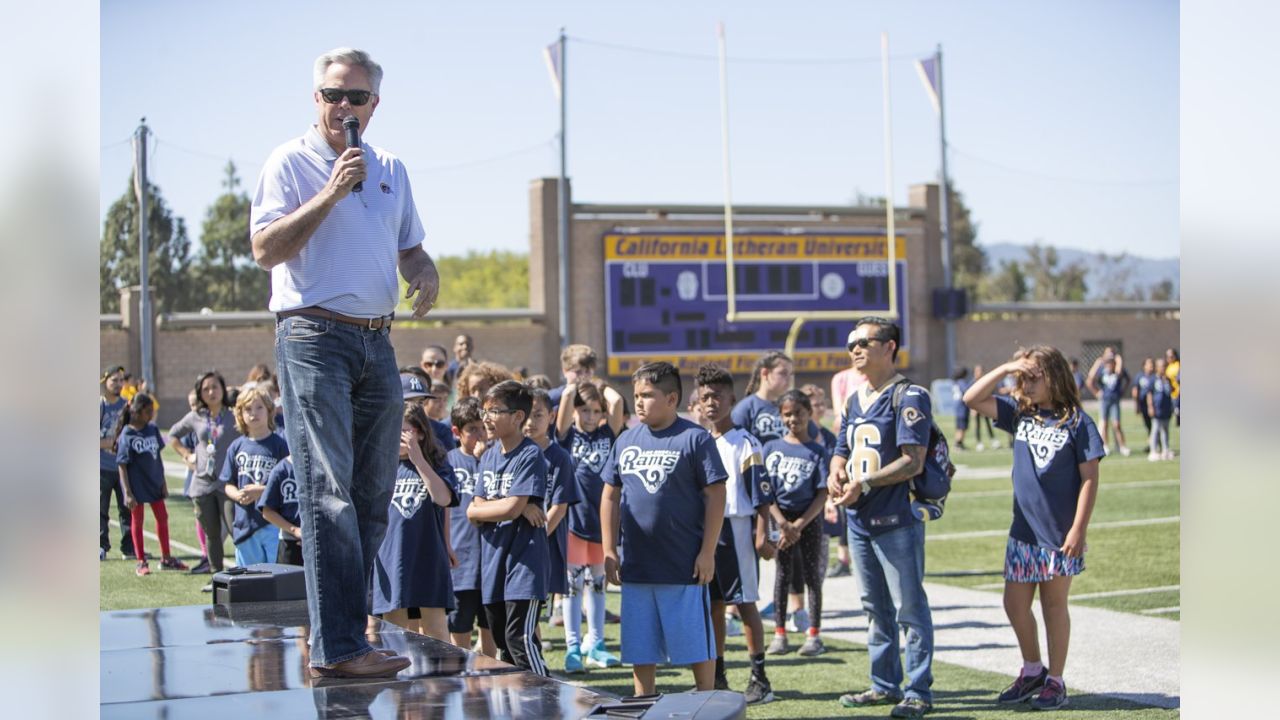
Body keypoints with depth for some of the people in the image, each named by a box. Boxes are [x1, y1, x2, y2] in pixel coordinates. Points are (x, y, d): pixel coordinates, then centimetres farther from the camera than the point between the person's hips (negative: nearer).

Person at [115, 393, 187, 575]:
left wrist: (163, 482, 8)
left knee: (162, 518, 11)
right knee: (137, 521, 7)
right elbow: (122, 465, -14)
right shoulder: (127, 435, -15)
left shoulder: (153, 429, 1)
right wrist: (127, 492, -17)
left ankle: (166, 558, 24)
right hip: (136, 484, -6)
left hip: (154, 483, 6)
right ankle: (141, 562, 15)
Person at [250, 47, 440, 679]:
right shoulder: (290, 163, -1)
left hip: (376, 341, 7)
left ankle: (338, 635, 14)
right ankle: (337, 648, -13)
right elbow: (265, 248, -11)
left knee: (373, 494, 6)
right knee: (329, 494, -12)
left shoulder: (390, 170, 18)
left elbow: (409, 247, 26)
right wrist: (330, 194, -17)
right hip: (313, 337, -7)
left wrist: (426, 274, 3)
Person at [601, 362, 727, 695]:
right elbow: (610, 496, 12)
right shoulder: (626, 440, 9)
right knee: (640, 649, 11)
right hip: (635, 566, 5)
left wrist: (707, 552, -12)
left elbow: (715, 496, -8)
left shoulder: (695, 439, -6)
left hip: (685, 567, -5)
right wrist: (609, 551, 6)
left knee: (697, 644, 3)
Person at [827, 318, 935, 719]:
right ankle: (885, 685, 26)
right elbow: (842, 451, 21)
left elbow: (913, 462, -18)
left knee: (909, 608, -3)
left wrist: (864, 483, -20)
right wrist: (836, 472, -1)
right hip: (859, 520, 9)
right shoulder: (855, 400, 16)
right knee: (875, 608, 16)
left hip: (897, 519, -9)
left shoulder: (908, 397, -10)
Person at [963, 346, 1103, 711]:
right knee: (1015, 604, 9)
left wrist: (1078, 529, -14)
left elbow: (1089, 479, -9)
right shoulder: (1019, 414, 5)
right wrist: (1005, 369, -9)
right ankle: (1032, 670, 29)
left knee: (1053, 605, 6)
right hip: (1023, 531, 5)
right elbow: (972, 398, 0)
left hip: (1059, 533, -5)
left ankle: (1055, 681, 18)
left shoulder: (1076, 422, -9)